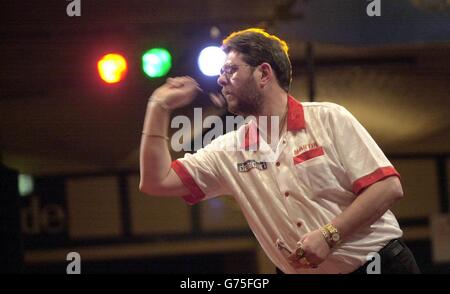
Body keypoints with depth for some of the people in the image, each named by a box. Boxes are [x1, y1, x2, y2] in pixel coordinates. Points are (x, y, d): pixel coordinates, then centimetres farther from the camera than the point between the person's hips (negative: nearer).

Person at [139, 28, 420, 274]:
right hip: (307, 271, 4)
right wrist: (159, 107, 2)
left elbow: (388, 187, -10)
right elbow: (157, 181, 4)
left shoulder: (329, 118, -4)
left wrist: (329, 234, -20)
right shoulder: (229, 150, 8)